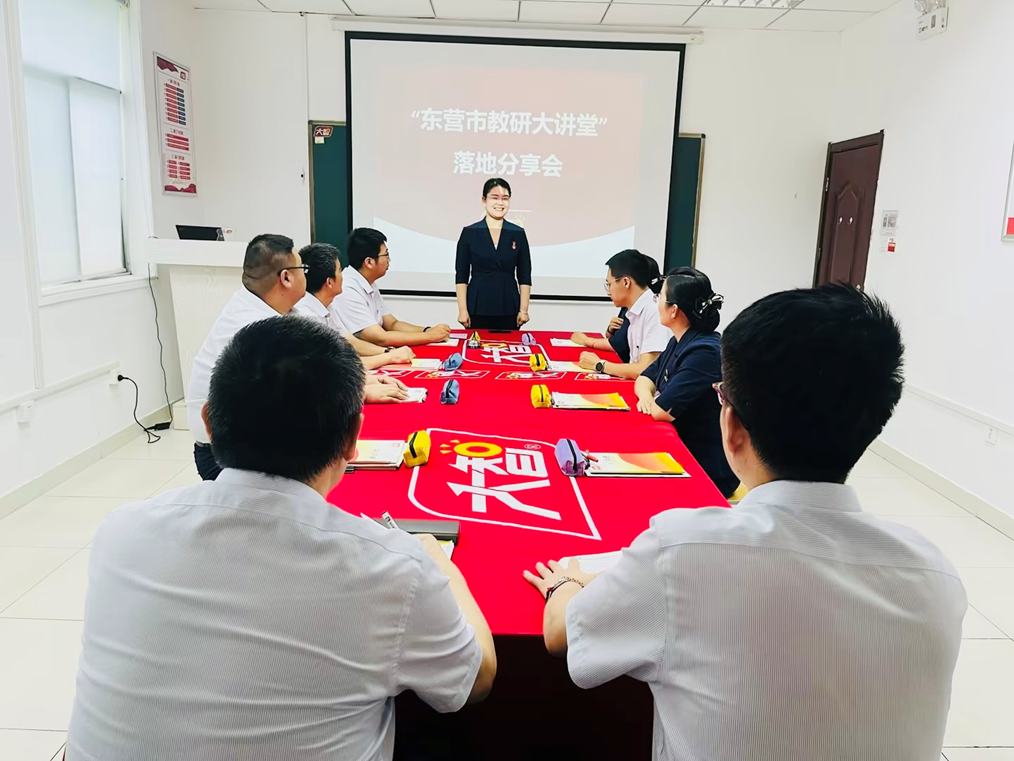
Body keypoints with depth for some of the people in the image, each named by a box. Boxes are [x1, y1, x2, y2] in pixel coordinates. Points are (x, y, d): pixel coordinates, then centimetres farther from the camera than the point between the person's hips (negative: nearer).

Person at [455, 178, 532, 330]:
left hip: (508, 311, 1)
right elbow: (461, 276, 1)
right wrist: (463, 310, -5)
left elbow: (524, 276, 5)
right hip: (477, 309, -1)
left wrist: (523, 310, -1)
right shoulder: (469, 233, 1)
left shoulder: (518, 234, 4)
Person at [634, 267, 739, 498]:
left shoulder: (704, 352, -25)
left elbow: (661, 410, -26)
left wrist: (652, 401, -3)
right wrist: (646, 396, -9)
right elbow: (645, 378, 13)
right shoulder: (679, 342, 5)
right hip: (680, 451, 8)